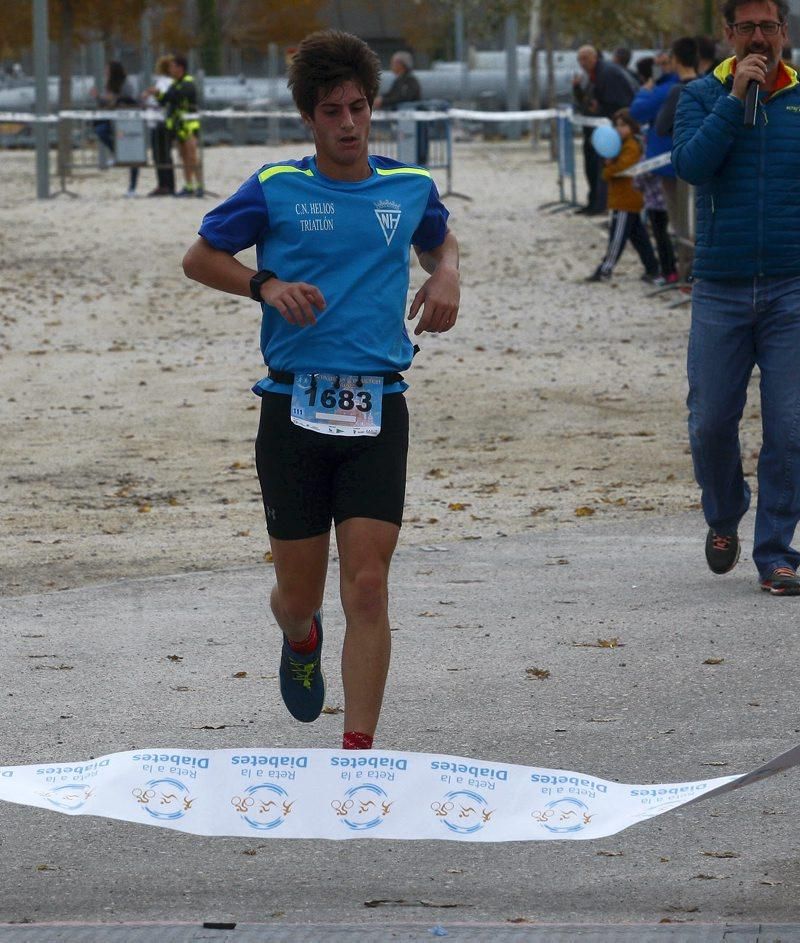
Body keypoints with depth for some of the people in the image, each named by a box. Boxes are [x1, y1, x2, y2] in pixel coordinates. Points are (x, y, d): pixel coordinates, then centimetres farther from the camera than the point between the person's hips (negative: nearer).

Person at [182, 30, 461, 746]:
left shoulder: (411, 187, 7)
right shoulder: (276, 189, 0)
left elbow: (440, 239, 29)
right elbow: (200, 258, 9)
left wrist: (446, 277, 6)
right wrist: (265, 285, -8)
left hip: (377, 410, 1)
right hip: (294, 409, -1)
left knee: (367, 586, -10)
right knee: (299, 592, 7)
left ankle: (358, 750, -7)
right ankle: (301, 638, 45)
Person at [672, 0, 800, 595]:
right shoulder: (703, 96, 5)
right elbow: (691, 164, -11)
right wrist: (735, 98, -15)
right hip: (720, 291, 0)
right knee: (711, 422, 2)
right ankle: (724, 518, 29)